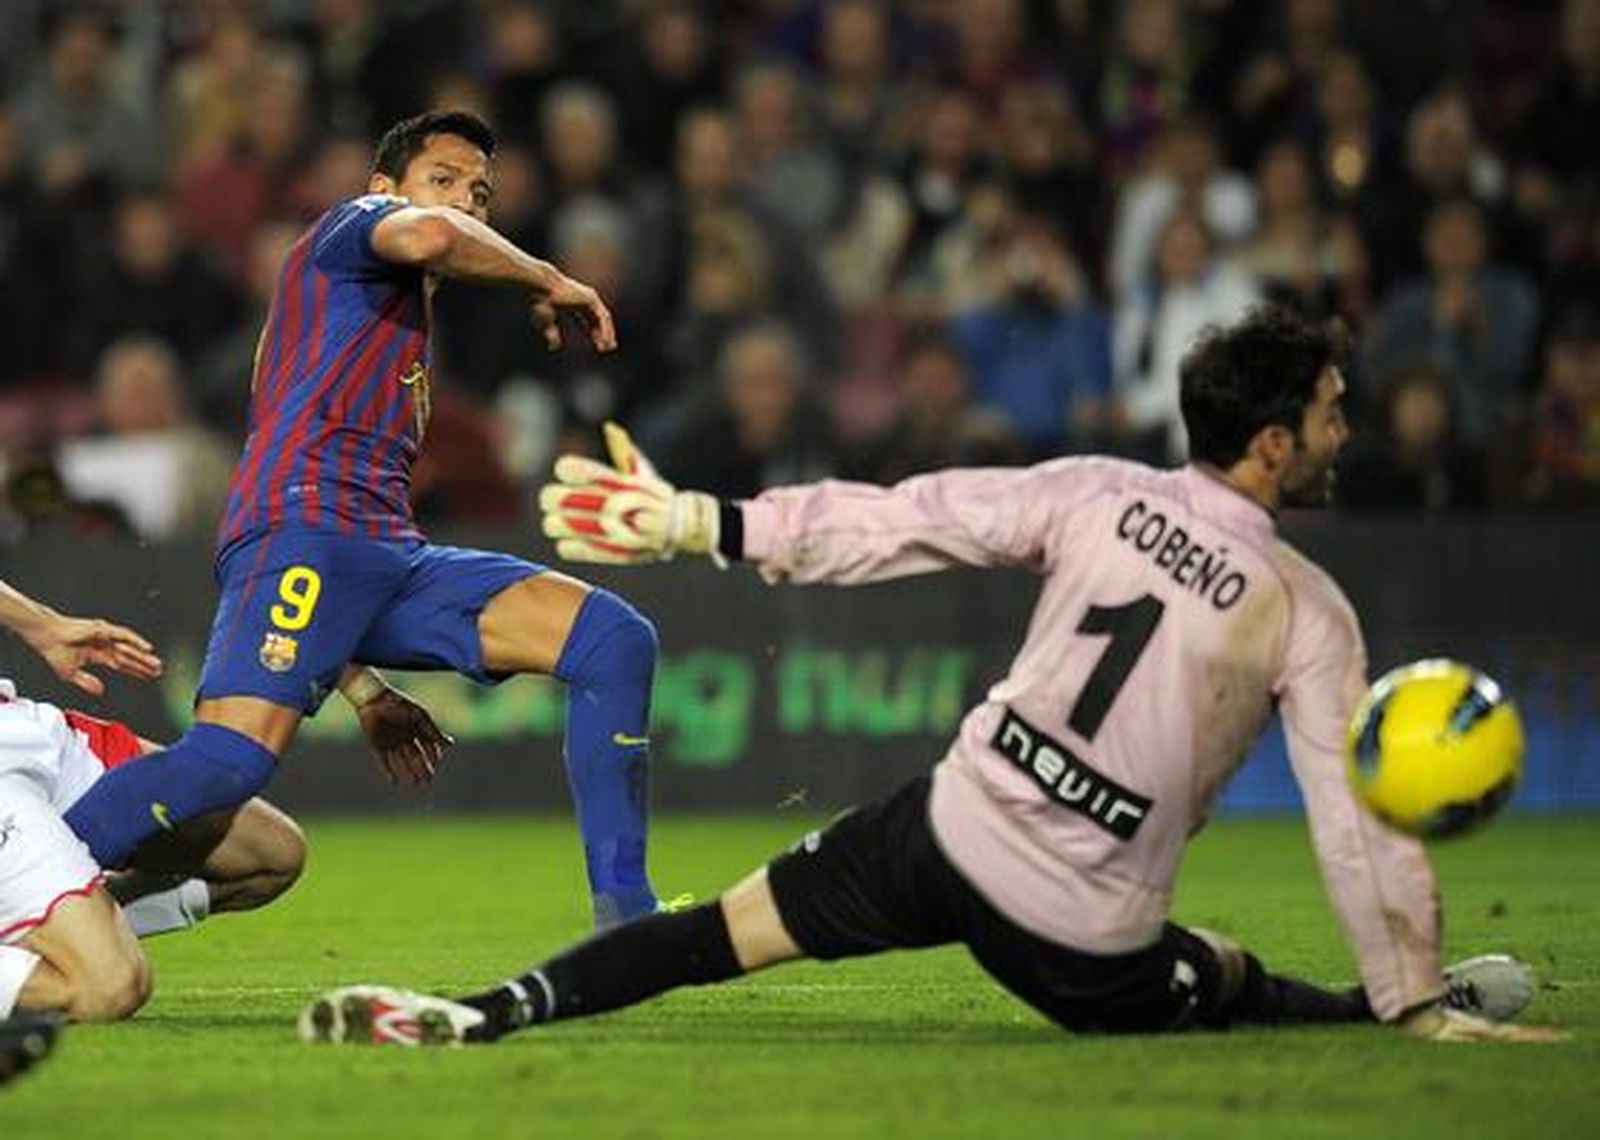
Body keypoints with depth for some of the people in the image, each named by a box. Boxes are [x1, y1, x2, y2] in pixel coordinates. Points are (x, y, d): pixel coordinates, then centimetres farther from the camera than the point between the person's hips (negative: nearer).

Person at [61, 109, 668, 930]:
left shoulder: (407, 346, 35)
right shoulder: (353, 223, 12)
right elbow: (428, 236, -15)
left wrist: (362, 685, 27)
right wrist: (546, 282, 0)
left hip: (392, 556, 9)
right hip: (302, 530, -9)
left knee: (616, 640, -2)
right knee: (233, 759, -27)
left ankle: (626, 915, -6)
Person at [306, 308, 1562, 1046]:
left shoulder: (1096, 493, -1)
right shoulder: (1312, 612, -6)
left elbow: (895, 521, -2)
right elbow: (1362, 820, -6)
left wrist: (689, 521, 2)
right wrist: (1414, 1003, 4)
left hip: (957, 825, 2)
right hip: (1087, 938, -2)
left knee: (715, 934, 2)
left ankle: (479, 1015, -10)